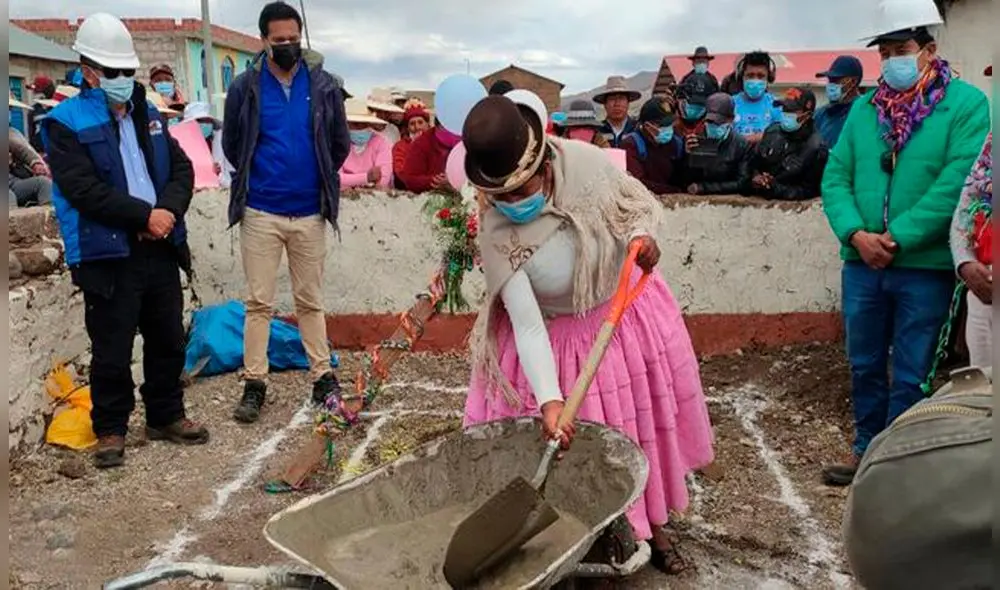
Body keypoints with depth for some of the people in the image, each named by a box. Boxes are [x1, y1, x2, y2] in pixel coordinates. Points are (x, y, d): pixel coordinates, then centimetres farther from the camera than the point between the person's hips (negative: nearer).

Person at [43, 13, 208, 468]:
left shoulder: (148, 115, 14)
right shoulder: (66, 123, -5)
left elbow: (182, 169, 10)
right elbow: (84, 189, -16)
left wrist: (168, 210, -9)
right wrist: (145, 215, -17)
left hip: (161, 250, 6)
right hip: (107, 257, -6)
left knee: (168, 342, 15)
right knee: (112, 352, 3)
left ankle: (166, 417, 30)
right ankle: (110, 430, 20)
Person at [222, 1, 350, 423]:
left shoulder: (324, 84, 0)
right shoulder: (245, 87, -2)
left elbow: (340, 144, 11)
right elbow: (232, 147, 10)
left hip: (309, 213, 1)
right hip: (260, 212, 0)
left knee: (310, 301, 10)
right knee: (259, 302, 4)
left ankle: (323, 377, 18)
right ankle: (254, 384, 12)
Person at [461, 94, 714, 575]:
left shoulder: (583, 161, -24)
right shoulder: (496, 235, -29)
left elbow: (641, 201, -5)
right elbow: (526, 323, -30)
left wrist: (642, 235, -28)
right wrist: (549, 400, -39)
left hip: (627, 313, 3)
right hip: (559, 336, -3)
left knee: (645, 425, 16)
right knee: (576, 443, 4)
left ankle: (652, 526, 39)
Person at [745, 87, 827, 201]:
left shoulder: (816, 148, -9)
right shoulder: (773, 130, 7)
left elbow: (808, 191, -8)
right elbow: (753, 160, 19)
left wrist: (776, 188, -19)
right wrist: (755, 177, -3)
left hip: (786, 204, -5)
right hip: (755, 196, 5)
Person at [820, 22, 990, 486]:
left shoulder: (966, 104, -5)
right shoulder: (865, 108, 9)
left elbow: (957, 184, -15)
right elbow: (835, 178, 4)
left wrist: (896, 239, -17)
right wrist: (856, 234, -13)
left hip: (925, 266, -4)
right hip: (862, 262, 5)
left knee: (910, 374, 5)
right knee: (865, 365, 16)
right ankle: (866, 449, 33)